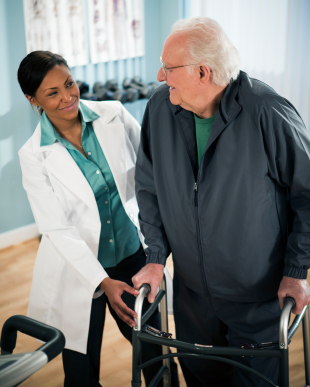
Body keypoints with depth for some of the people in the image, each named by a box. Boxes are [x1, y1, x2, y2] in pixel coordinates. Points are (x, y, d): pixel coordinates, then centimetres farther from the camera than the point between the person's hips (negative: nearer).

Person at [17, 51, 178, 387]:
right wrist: (103, 281, -20)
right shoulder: (34, 156, -12)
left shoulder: (114, 116, -7)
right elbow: (58, 229, -14)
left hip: (131, 255, 2)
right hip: (77, 272, -2)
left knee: (155, 356, 16)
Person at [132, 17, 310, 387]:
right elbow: (148, 185, 3)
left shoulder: (268, 114, -23)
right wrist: (156, 256, -1)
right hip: (190, 287, 4)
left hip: (258, 294, -4)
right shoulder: (160, 107, -9)